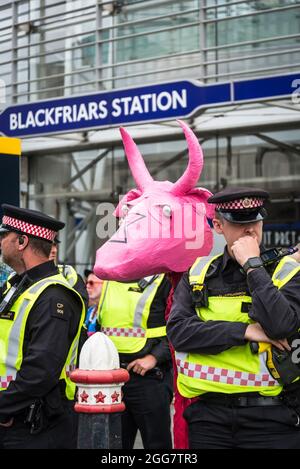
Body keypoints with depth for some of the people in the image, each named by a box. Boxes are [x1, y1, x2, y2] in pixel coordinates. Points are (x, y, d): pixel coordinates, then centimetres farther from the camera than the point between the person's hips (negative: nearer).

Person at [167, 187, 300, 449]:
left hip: (270, 417, -2)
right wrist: (245, 331, -13)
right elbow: (178, 331, -6)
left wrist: (252, 265, -13)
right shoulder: (198, 274, 8)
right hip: (209, 414, 2)